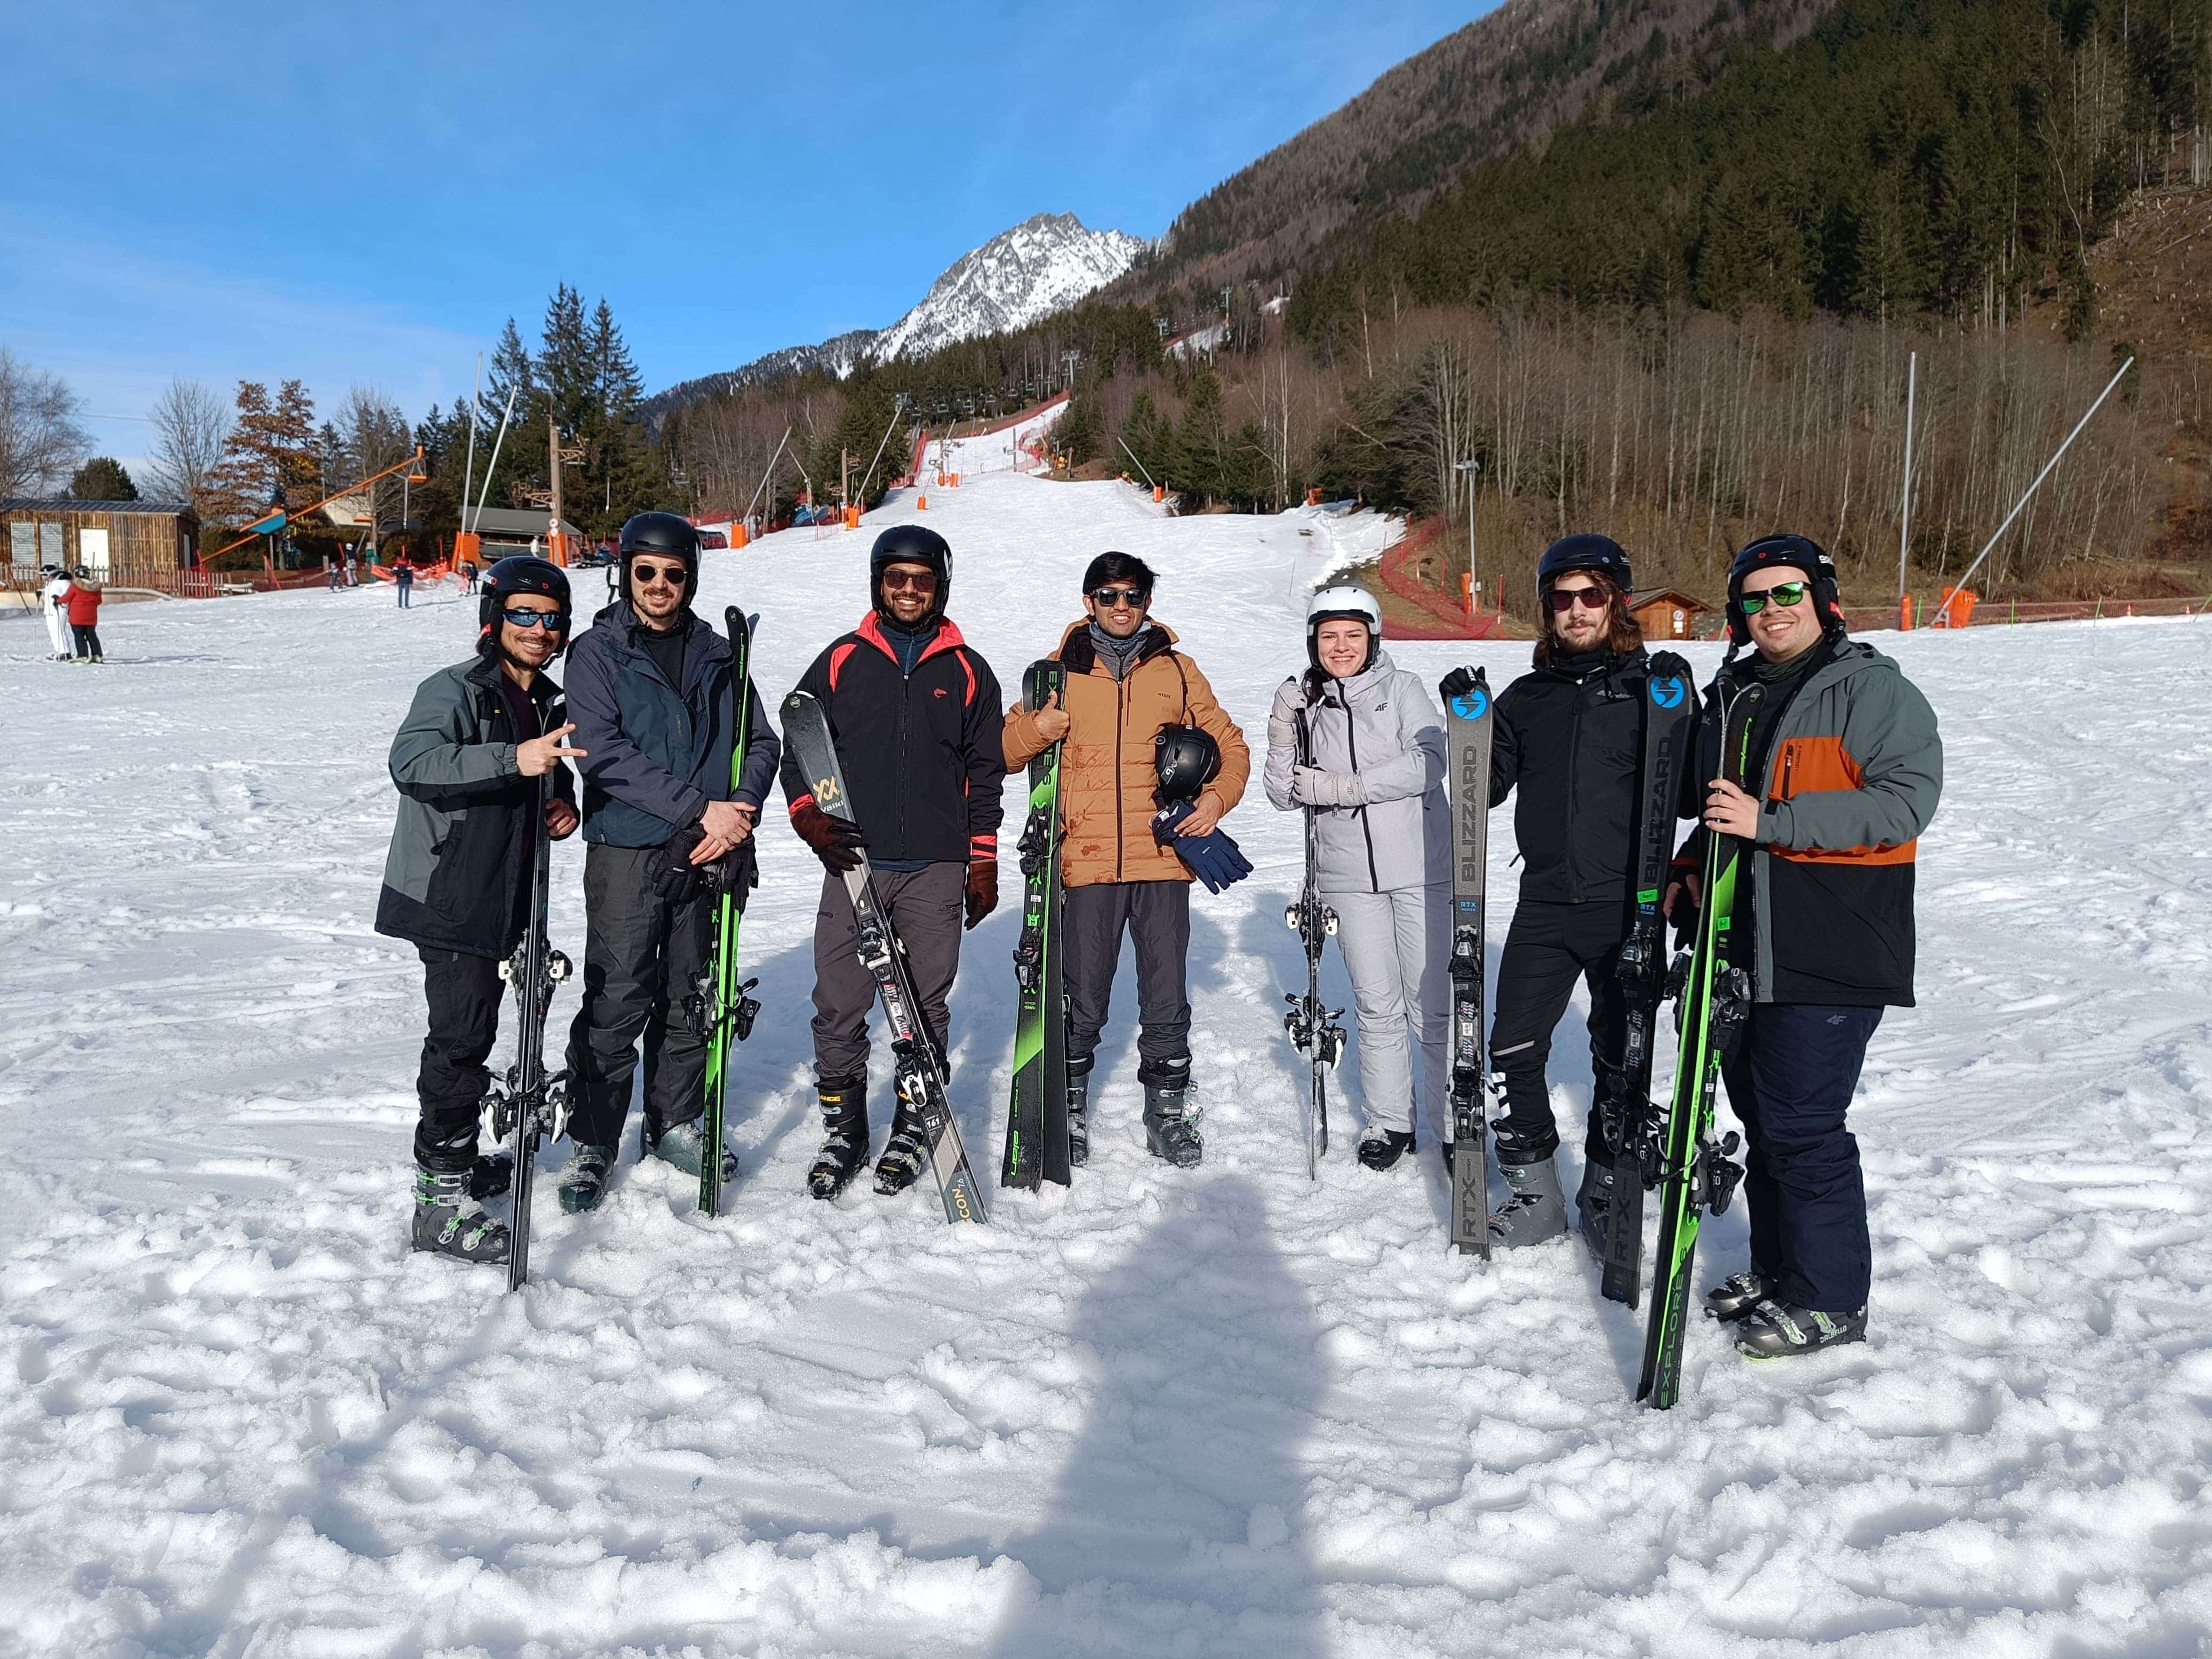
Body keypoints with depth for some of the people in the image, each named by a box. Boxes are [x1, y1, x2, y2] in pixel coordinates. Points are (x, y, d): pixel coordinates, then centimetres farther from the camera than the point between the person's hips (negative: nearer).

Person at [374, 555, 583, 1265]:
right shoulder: (454, 691, -12)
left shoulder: (550, 704, 14)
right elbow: (411, 764, -28)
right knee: (462, 1035, -9)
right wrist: (511, 759, -38)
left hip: (501, 899, 8)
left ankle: (456, 1159, 35)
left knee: (471, 1031, 19)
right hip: (446, 895, -8)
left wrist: (564, 806, 5)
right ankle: (441, 1202, -3)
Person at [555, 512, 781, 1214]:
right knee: (617, 1003, -3)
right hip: (628, 852, -4)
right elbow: (606, 754, -13)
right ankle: (592, 1143, 10)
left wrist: (740, 811, -10)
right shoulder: (597, 653, -2)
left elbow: (762, 741, 9)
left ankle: (676, 1124, 27)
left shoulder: (717, 654, 11)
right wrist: (699, 808, -20)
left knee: (691, 998, 12)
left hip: (710, 856, 4)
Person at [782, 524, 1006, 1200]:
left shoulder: (968, 671, 9)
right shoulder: (840, 662, 9)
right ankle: (843, 1129, 15)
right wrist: (808, 815, -8)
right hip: (852, 863, 0)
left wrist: (984, 865, 6)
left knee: (925, 1005, 4)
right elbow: (799, 749, 10)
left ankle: (914, 1127, 18)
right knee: (839, 1005, 0)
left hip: (936, 869, 0)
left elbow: (985, 773, 10)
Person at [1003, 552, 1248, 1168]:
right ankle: (1069, 1107, 21)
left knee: (1167, 996, 5)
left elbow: (1229, 744, 17)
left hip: (1163, 860, 1)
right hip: (1085, 861, -1)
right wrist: (1035, 728, -11)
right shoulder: (1060, 671, 9)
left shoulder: (1177, 671, 11)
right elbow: (1003, 752, 11)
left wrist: (1218, 796, -3)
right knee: (1081, 1001, 2)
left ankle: (1169, 1111, 20)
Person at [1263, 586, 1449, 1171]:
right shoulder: (1304, 705, 9)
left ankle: (1454, 1125, 12)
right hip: (1350, 877, 3)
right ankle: (1389, 1122, 23)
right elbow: (1284, 793, 6)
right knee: (1376, 1007, 10)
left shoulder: (1402, 688, -1)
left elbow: (1428, 764, -14)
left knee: (1432, 1007, -1)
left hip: (1419, 869, -3)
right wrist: (1284, 730, -10)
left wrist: (1340, 785, -18)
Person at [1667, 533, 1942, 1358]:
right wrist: (1690, 866, 13)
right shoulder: (1733, 696, 17)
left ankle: (1831, 1298, 10)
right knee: (1759, 1113, 15)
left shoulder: (1873, 689, -6)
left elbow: (1904, 800, -19)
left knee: (1802, 1125, -6)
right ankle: (1777, 1267, 30)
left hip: (1830, 956, -7)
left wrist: (1771, 821, -23)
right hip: (1745, 949, 8)